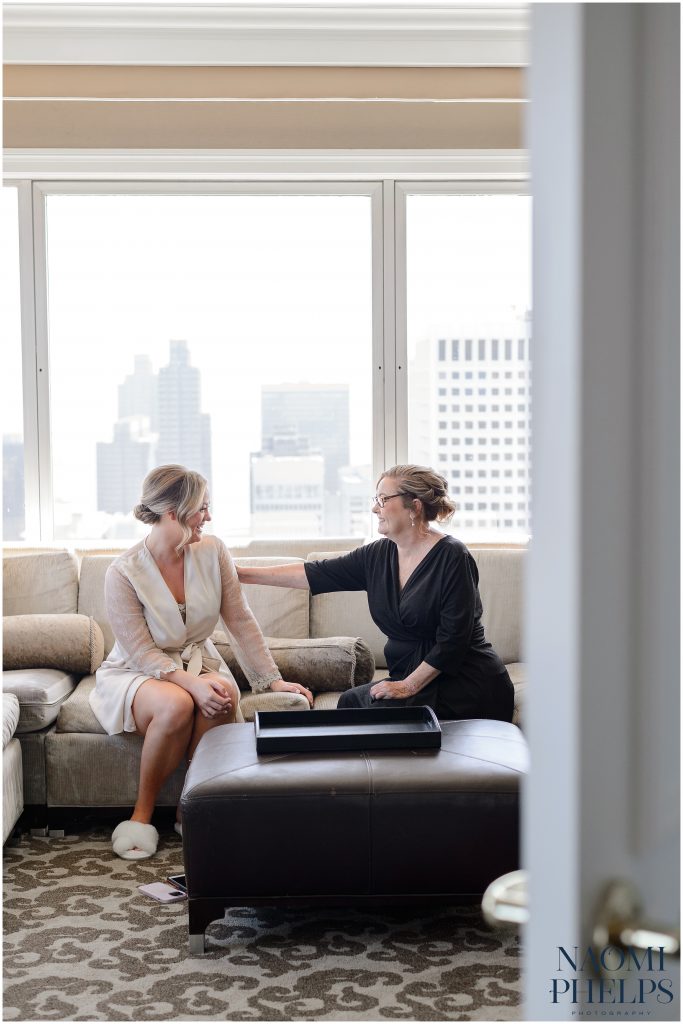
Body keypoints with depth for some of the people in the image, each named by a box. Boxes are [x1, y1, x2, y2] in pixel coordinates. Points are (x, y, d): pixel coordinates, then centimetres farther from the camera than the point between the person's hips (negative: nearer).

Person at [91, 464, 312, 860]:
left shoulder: (212, 551, -6)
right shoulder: (123, 573, -18)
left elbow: (240, 621, -2)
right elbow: (143, 654, -19)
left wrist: (273, 679, -8)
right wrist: (192, 683, -35)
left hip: (197, 661, 4)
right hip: (137, 674, -3)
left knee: (224, 695, -33)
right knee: (176, 705, -38)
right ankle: (142, 814, -15)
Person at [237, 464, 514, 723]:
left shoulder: (452, 557, -14)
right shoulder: (378, 555, 5)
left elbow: (453, 639, -18)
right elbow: (316, 574, 4)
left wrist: (408, 686, -17)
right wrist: (243, 574, 1)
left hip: (466, 685, -6)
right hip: (411, 677, 6)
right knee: (351, 700, -13)